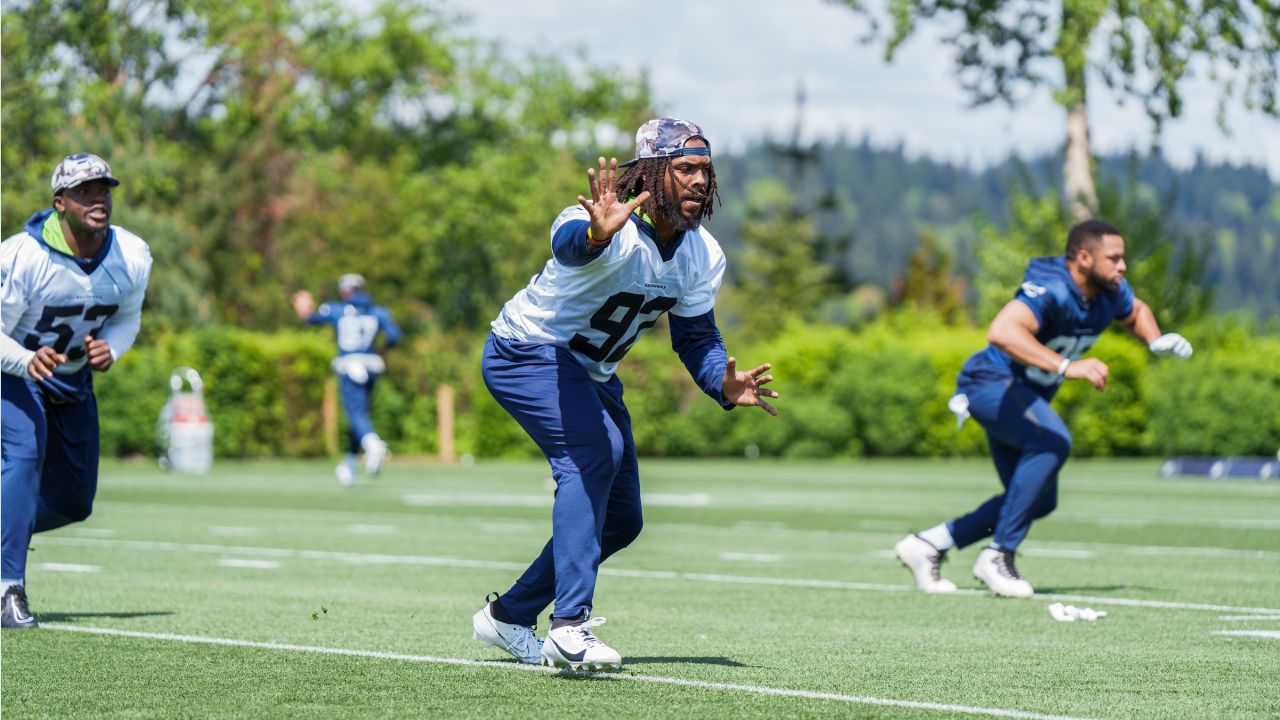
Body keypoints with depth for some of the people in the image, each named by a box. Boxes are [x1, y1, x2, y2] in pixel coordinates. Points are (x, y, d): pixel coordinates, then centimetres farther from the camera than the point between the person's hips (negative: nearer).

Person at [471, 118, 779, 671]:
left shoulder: (704, 256, -5)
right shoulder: (612, 228, -31)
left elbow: (695, 334, 4)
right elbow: (569, 244, -54)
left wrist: (724, 385, -17)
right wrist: (595, 234, -79)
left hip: (592, 374, 9)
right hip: (527, 351, -9)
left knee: (622, 518, 10)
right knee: (596, 449, -33)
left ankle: (509, 615, 26)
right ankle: (569, 627, -35)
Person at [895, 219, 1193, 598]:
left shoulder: (1111, 293, -1)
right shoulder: (1050, 290, -28)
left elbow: (1136, 312, 24)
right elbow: (1002, 332, -46)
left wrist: (1157, 340, 2)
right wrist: (1066, 366, -52)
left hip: (1023, 397, 10)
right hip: (990, 382, -10)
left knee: (1040, 501, 9)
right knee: (1053, 442, -33)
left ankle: (929, 544, 17)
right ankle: (998, 556, -25)